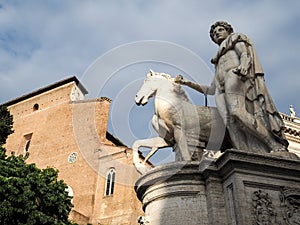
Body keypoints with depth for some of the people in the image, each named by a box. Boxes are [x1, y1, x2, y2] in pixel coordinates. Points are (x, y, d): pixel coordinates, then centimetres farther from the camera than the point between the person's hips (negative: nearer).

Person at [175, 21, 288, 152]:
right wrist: (187, 83, 25)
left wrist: (243, 66, -21)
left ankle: (278, 147, -35)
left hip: (235, 74, -5)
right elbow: (211, 90, 31)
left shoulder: (236, 38, 25)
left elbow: (246, 55, 3)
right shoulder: (219, 64, 39)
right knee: (231, 122, -23)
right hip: (222, 90, 5)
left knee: (236, 112, -34)